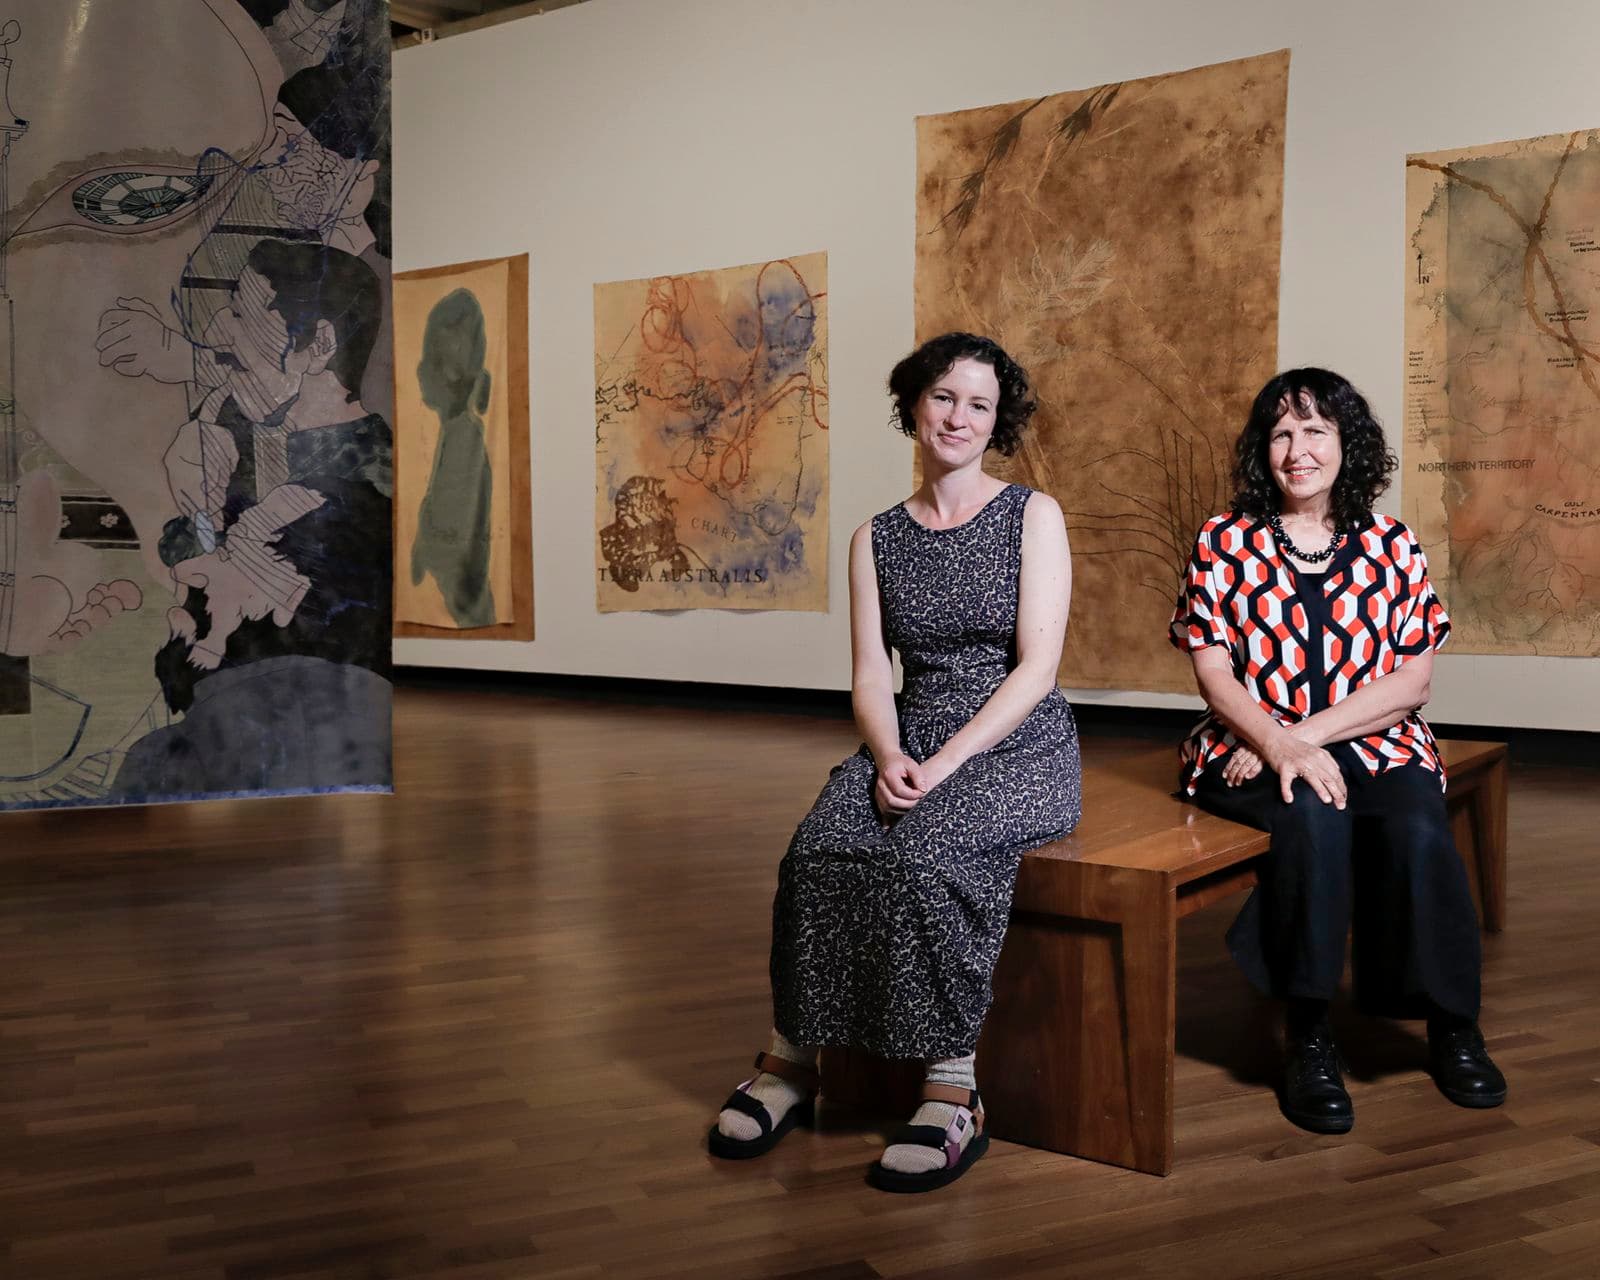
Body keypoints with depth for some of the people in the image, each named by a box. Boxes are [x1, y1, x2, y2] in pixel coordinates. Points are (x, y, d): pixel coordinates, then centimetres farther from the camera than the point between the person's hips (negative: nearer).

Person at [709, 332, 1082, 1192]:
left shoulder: (1034, 516, 2)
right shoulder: (877, 538, 12)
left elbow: (1037, 665, -8)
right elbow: (870, 677, 5)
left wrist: (944, 763, -19)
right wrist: (889, 756, -17)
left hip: (1019, 744, -3)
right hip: (910, 743, 3)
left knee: (933, 846, -34)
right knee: (823, 845, -27)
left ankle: (952, 1094, -25)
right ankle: (792, 1059, -13)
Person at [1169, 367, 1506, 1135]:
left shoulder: (1391, 546, 8)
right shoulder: (1225, 542, 6)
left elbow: (1412, 680, 1)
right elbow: (1213, 672, -1)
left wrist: (1306, 734, -12)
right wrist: (1279, 744, -19)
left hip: (1373, 746, 1)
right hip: (1255, 747, -1)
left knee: (1420, 831, -30)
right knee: (1314, 818, -34)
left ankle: (1451, 1026, -7)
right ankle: (1308, 1037, -21)